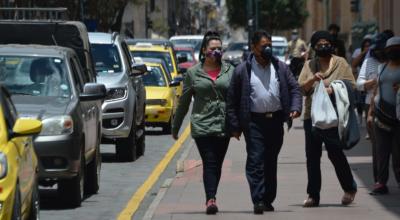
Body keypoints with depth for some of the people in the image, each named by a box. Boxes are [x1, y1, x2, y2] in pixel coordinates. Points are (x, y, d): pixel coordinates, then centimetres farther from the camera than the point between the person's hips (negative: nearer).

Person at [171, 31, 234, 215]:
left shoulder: (229, 71, 7)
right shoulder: (193, 73, 5)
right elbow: (183, 103, 11)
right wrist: (175, 127, 14)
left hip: (224, 127, 2)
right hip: (202, 126, -2)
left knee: (217, 164, 7)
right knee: (209, 163, -12)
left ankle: (211, 198, 18)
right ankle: (211, 199, -20)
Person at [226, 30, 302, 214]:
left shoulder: (281, 68, 8)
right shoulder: (242, 70, -1)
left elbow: (294, 89, 11)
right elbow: (232, 100, 1)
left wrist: (295, 108, -9)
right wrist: (235, 126, -2)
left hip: (276, 120, 4)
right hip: (254, 121, -4)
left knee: (271, 162, 11)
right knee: (256, 161, -12)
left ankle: (268, 200, 20)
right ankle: (258, 200, -15)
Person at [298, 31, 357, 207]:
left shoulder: (340, 63, 3)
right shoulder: (309, 65, 11)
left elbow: (351, 86, -1)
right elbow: (300, 88, 2)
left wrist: (334, 89, -17)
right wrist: (313, 80, -16)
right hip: (312, 116, 4)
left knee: (335, 152, -7)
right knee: (312, 156, 3)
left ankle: (349, 188, 14)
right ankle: (313, 195, 9)